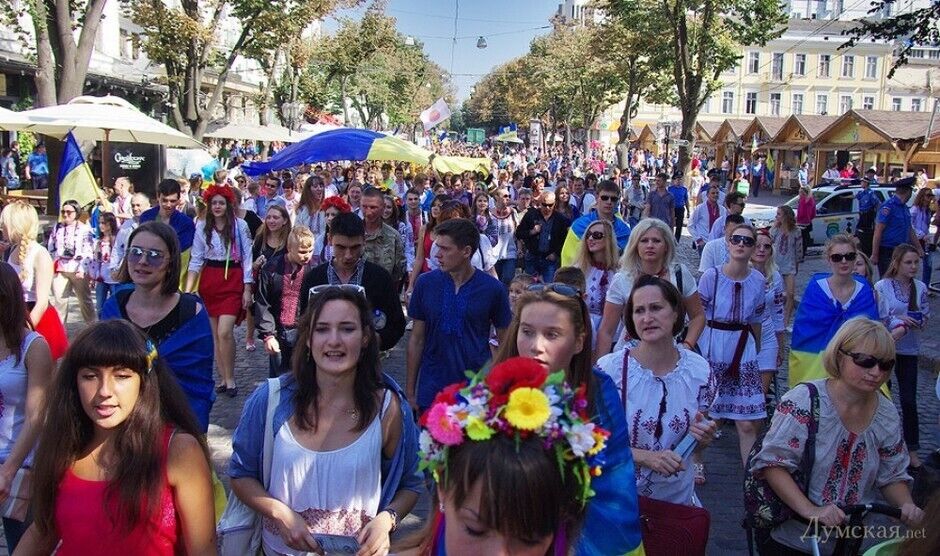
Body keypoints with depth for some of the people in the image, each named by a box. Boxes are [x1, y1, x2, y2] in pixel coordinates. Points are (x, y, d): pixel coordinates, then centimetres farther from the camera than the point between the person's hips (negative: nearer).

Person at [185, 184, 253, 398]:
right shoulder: (202, 226, 4)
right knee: (215, 334, 7)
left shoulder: (240, 225, -3)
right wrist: (188, 290, -1)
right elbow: (196, 260, 6)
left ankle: (230, 378, 2)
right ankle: (223, 378, 19)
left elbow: (247, 258, -1)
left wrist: (247, 289, -5)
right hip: (209, 282, 3)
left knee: (224, 332, -14)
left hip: (233, 280, -3)